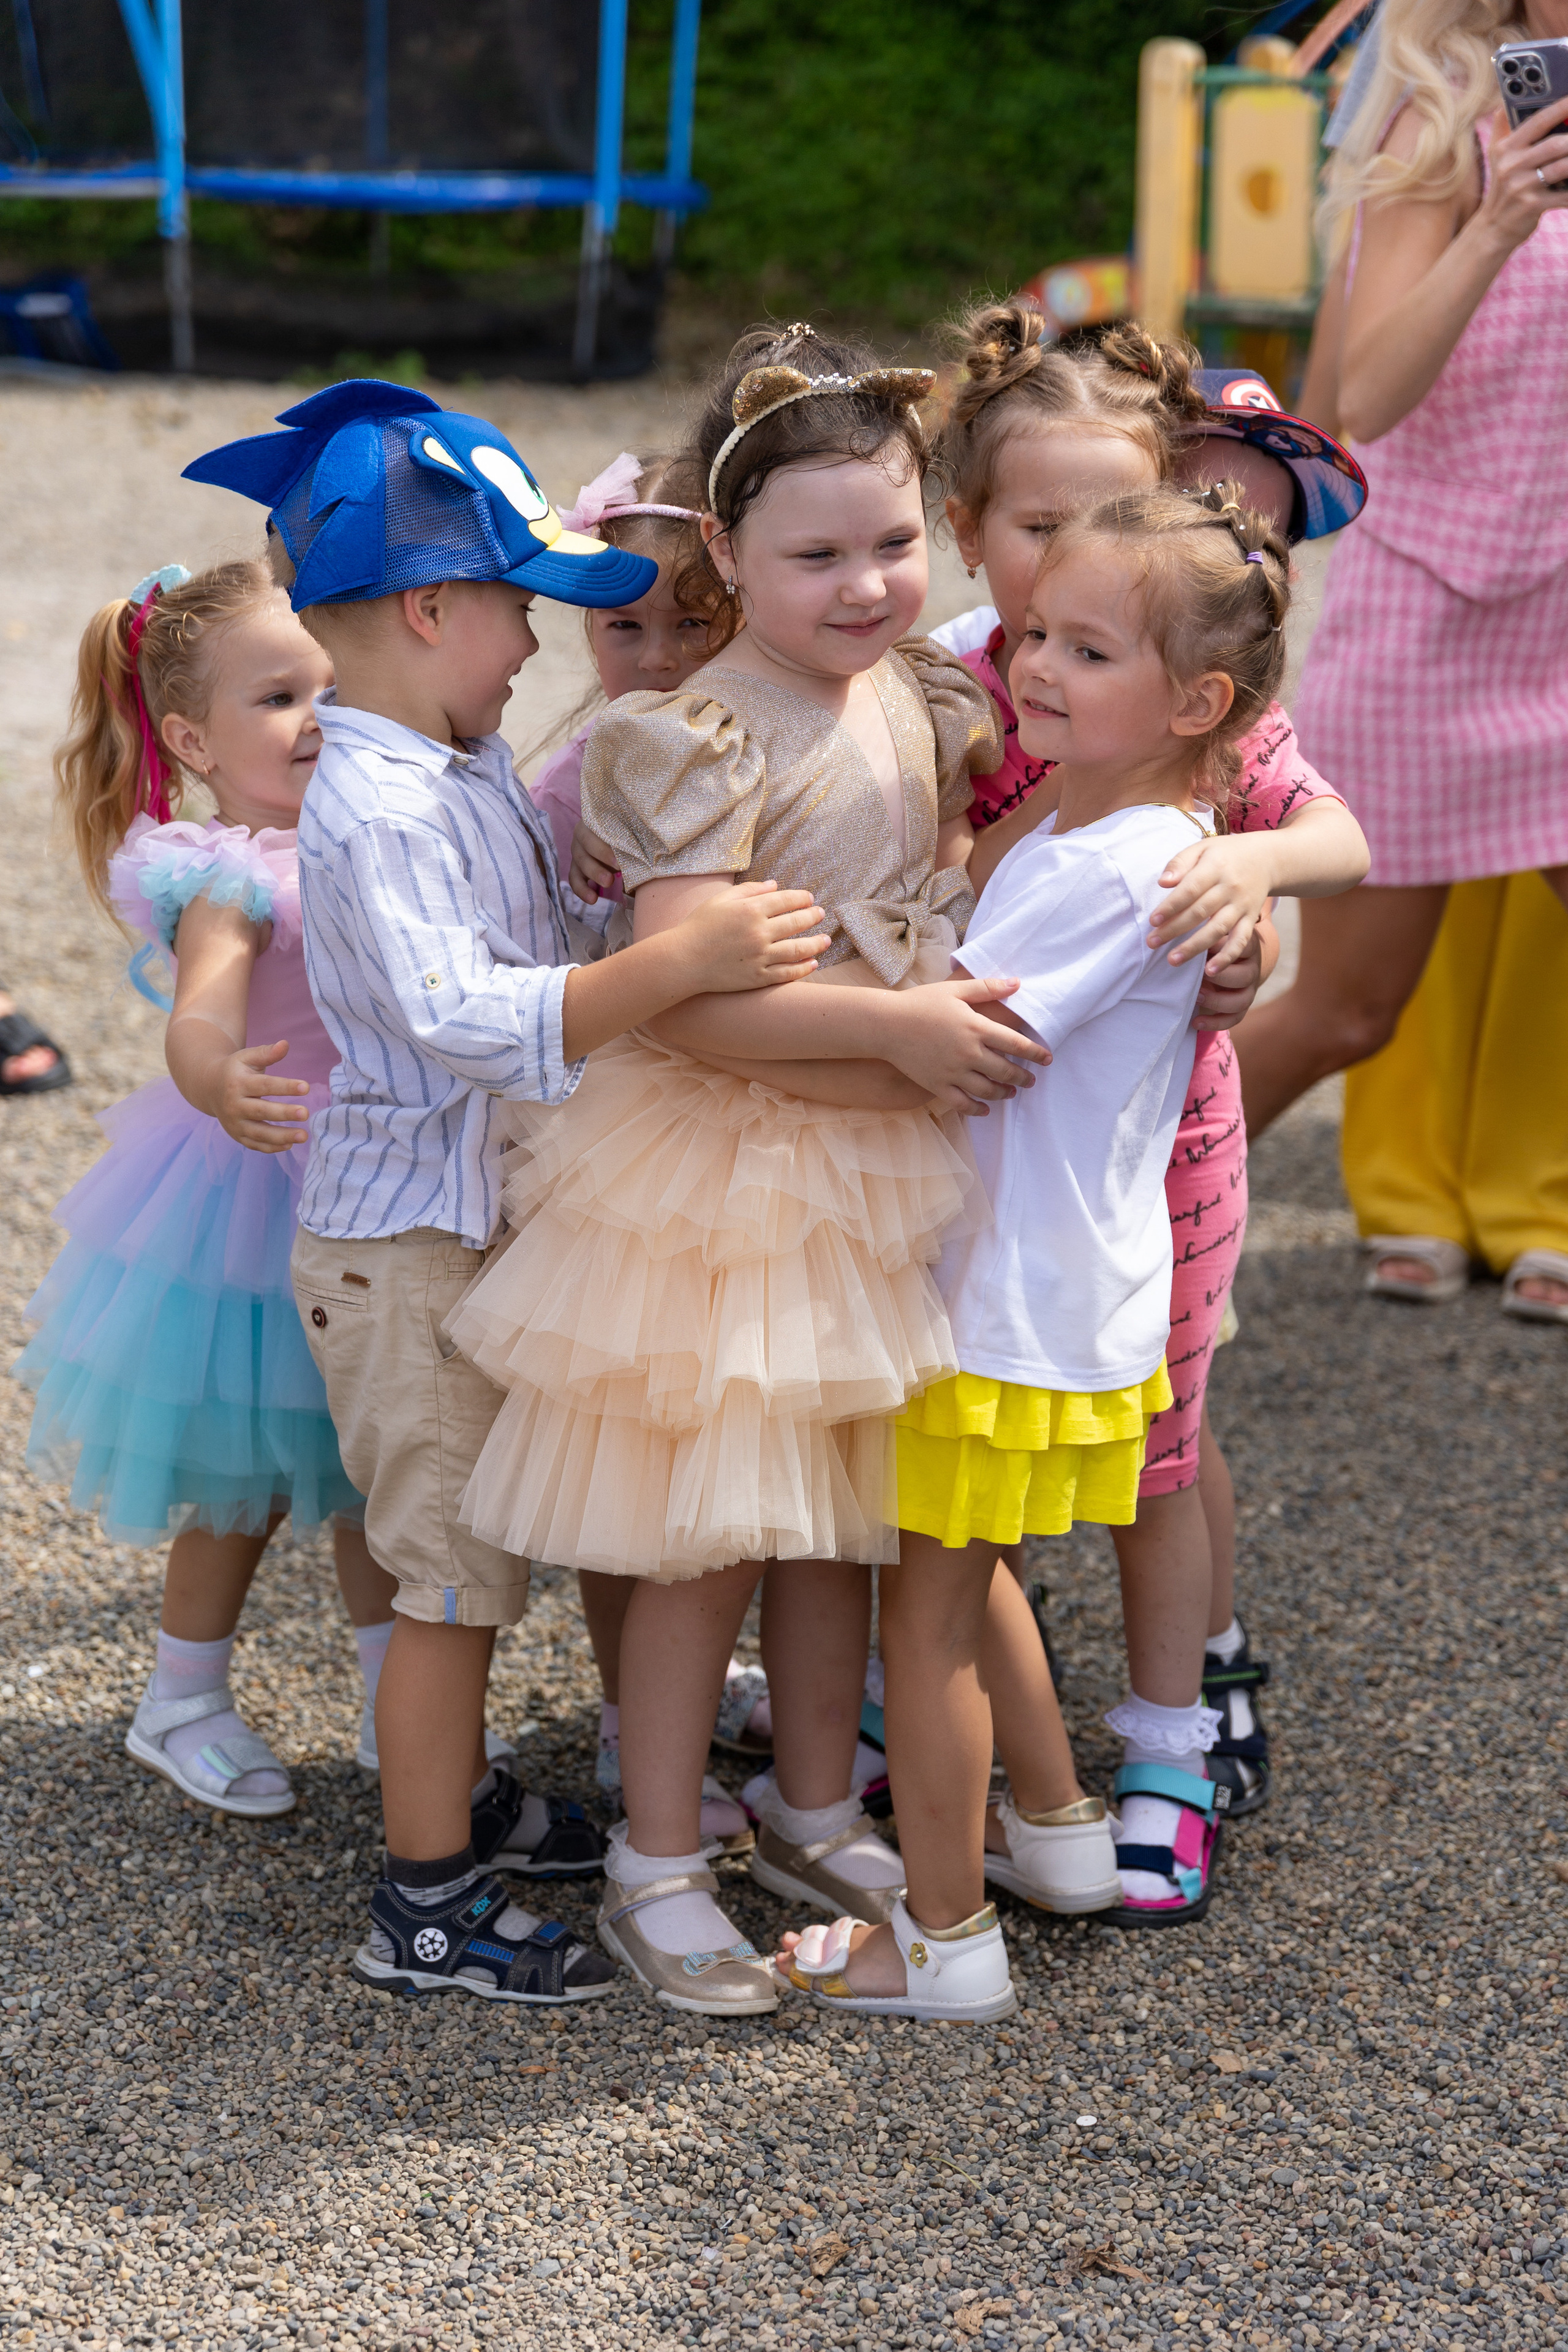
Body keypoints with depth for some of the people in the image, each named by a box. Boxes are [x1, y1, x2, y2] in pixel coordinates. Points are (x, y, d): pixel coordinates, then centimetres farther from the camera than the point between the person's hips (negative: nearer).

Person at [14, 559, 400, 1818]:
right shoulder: (225, 875, -21)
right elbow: (205, 1004, -40)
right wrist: (216, 1079, -61)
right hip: (259, 1194, -6)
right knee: (251, 1485, 7)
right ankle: (182, 1705, 28)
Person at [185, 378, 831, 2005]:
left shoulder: (460, 771, 7)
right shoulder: (377, 810, -25)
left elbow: (550, 918, 25)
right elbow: (462, 1014, -37)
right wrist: (680, 962, -44)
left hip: (481, 1216, 10)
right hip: (407, 1243, -10)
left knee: (477, 1551, 22)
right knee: (453, 1565, -1)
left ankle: (456, 1797, 38)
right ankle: (425, 1909, 9)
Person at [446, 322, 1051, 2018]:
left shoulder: (930, 705, 4)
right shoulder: (700, 740, -19)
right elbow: (686, 999, -27)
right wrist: (899, 1026, -28)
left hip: (882, 1171, 7)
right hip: (718, 1178, -7)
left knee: (842, 1523, 19)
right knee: (698, 1542, 2)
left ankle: (821, 1817, 35)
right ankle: (656, 1870, 17)